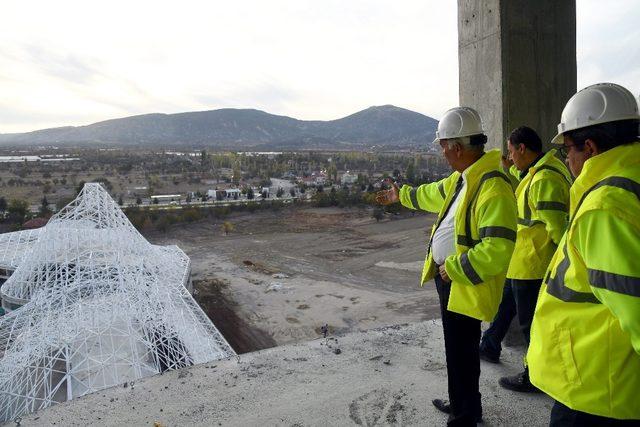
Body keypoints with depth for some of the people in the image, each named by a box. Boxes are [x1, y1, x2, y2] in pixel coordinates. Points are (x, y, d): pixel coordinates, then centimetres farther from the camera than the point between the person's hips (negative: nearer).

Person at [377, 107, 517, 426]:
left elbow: (498, 248, -31)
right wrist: (401, 195, 41)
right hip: (448, 276, 10)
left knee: (461, 353, 6)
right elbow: (434, 194, 28)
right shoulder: (461, 178, 7)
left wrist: (455, 268, -22)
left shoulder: (494, 188, -25)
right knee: (457, 348, 23)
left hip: (465, 284, -10)